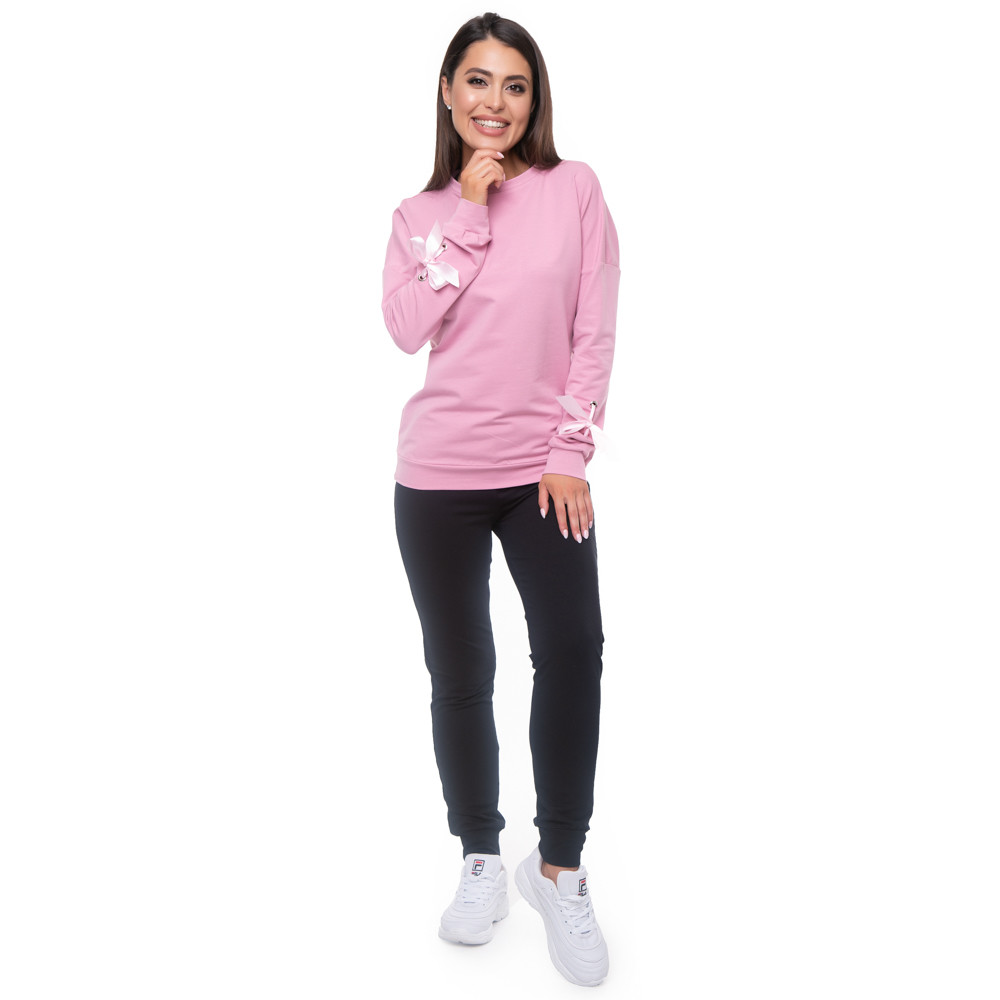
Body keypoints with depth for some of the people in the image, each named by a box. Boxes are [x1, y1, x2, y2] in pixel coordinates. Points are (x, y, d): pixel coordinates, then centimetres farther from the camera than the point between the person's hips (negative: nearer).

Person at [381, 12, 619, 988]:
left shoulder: (575, 189, 4)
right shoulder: (422, 213, 9)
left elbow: (595, 331, 0)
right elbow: (408, 327, -9)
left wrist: (572, 453, -6)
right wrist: (468, 210, -9)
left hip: (543, 470, -1)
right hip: (438, 476, 2)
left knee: (573, 650, -13)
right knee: (459, 672, 7)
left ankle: (559, 867, 8)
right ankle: (480, 857, 26)